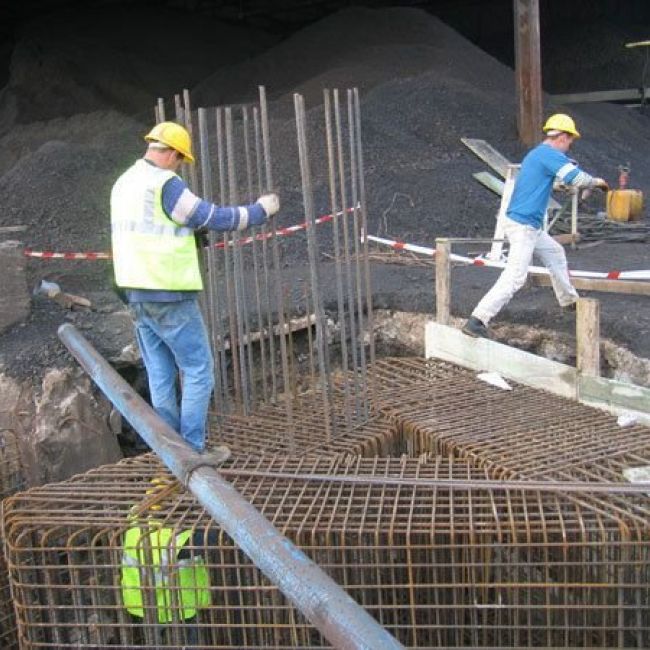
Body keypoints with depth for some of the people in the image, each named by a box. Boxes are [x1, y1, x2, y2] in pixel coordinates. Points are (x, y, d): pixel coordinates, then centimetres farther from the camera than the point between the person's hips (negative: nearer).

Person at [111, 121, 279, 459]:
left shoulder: (123, 183, 12)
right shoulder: (165, 184, -15)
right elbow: (213, 217, -12)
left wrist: (186, 237, 25)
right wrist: (260, 210, 1)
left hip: (137, 295, 9)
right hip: (170, 295, -8)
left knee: (160, 375, 14)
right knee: (198, 370, 2)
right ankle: (192, 450, 5)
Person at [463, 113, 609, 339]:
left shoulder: (536, 153, 16)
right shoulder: (549, 154, -13)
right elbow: (577, 179, -18)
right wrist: (598, 182, 0)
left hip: (532, 227, 11)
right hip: (522, 226, -11)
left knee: (555, 253, 27)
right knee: (514, 277, -16)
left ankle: (569, 301, 44)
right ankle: (476, 321, -23)